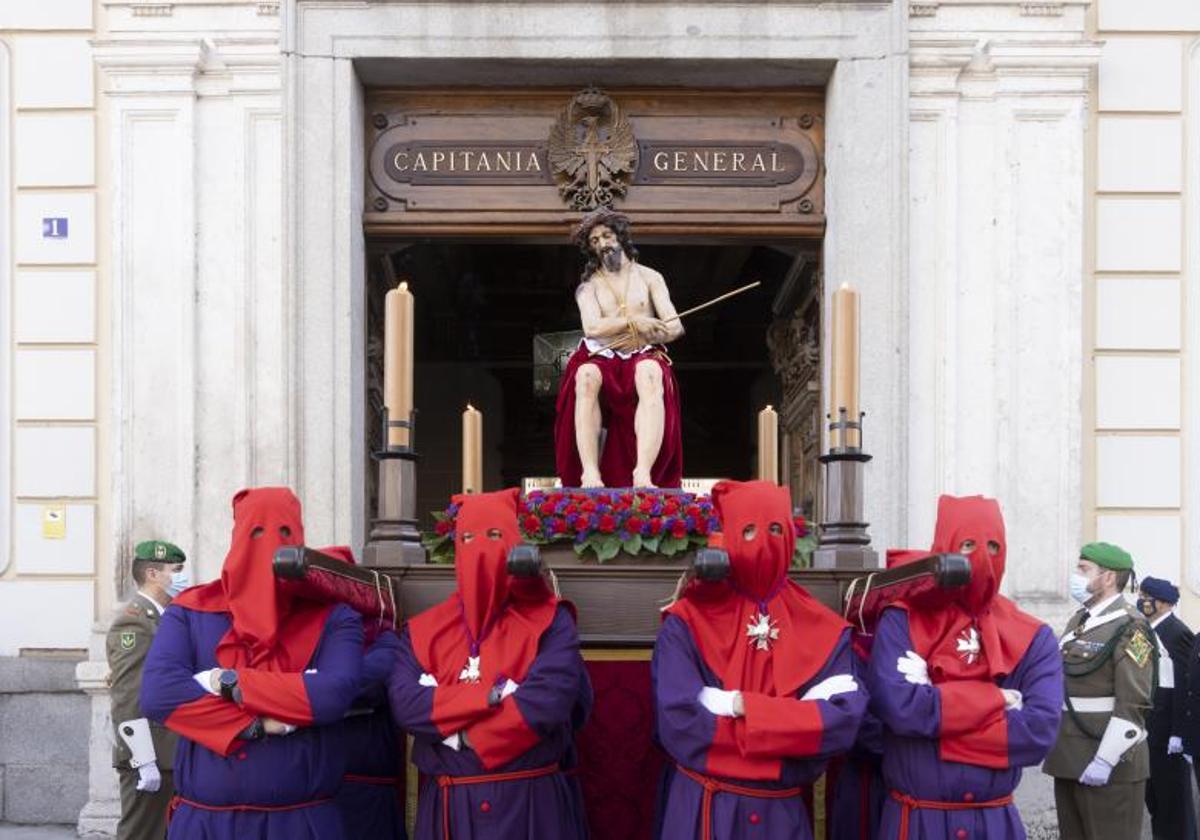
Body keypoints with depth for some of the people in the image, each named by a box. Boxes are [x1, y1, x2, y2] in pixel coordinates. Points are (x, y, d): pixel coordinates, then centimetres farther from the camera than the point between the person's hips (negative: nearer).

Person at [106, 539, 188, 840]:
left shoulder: (163, 618, 15)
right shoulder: (133, 621, -14)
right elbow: (128, 701, -20)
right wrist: (145, 761, -22)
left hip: (170, 756, 9)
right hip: (149, 760, -9)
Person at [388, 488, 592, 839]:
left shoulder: (549, 621, -1)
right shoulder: (423, 629, 6)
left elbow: (549, 701, -16)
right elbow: (403, 704, -9)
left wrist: (444, 710, -11)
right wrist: (491, 697, -17)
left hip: (533, 801, -2)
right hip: (449, 804, 2)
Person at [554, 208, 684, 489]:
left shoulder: (649, 277, 17)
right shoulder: (588, 286, 17)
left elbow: (675, 327, 5)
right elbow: (592, 328, -4)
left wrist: (636, 339, -7)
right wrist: (634, 322, -8)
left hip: (642, 357, -1)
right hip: (602, 360, 1)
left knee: (650, 373, -40)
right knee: (587, 376, -38)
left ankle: (643, 474, -54)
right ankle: (590, 475, -48)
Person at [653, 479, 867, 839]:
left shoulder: (823, 630, 0)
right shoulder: (688, 622, -7)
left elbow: (844, 718, -12)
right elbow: (680, 720, -18)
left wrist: (748, 709, -20)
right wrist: (798, 717, -15)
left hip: (782, 811, 2)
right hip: (703, 810, -2)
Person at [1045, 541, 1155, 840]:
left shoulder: (1130, 627, -11)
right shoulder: (1077, 622, 15)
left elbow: (1133, 704, -18)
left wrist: (1105, 761, -20)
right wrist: (1057, 751, 16)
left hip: (1110, 767, -8)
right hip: (1069, 760, 8)